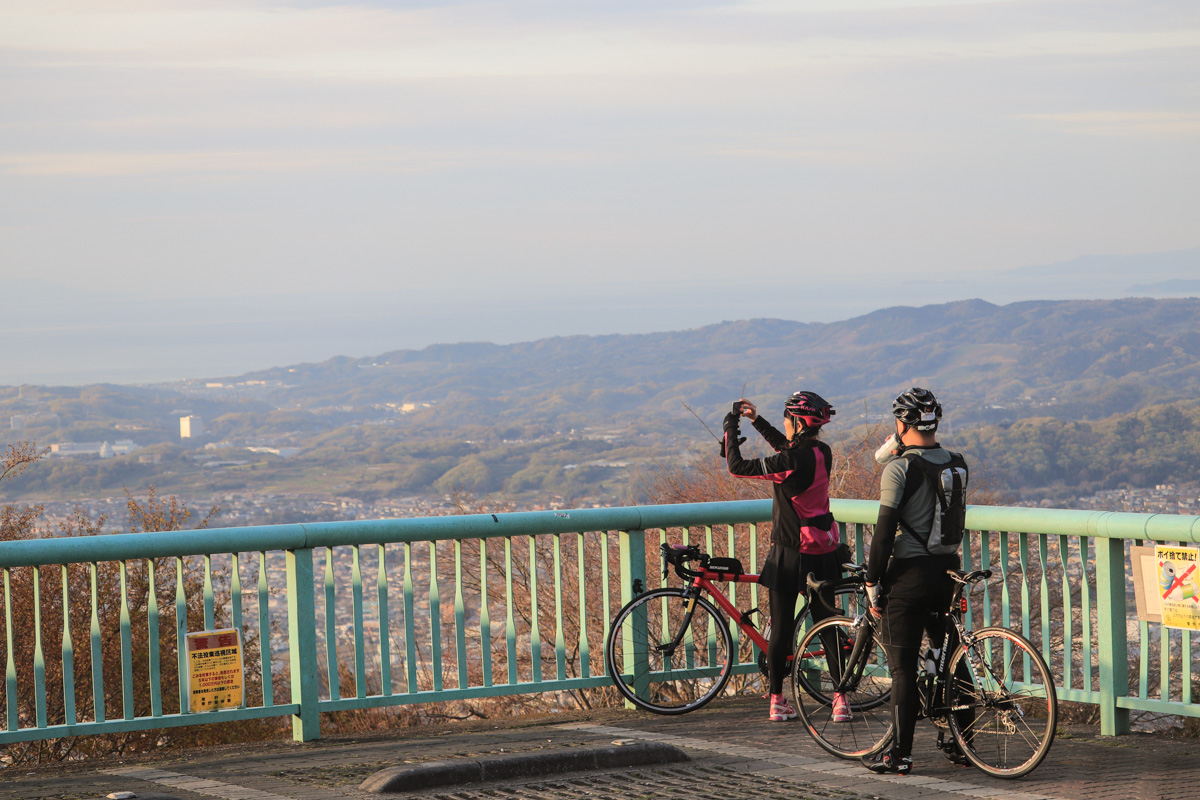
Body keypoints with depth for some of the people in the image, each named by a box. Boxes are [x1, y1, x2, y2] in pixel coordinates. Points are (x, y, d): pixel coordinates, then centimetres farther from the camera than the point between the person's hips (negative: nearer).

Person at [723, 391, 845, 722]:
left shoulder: (791, 461, -21)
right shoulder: (822, 452, 2)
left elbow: (737, 467, -15)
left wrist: (730, 430, -1)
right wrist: (757, 420, 21)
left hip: (790, 554, -6)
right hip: (823, 553, 6)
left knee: (781, 628, 5)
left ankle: (778, 700, 12)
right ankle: (841, 698, 7)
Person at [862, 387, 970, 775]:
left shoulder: (899, 468, -13)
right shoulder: (957, 464, 6)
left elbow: (885, 530, -16)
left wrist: (872, 583, -8)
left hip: (910, 573, -6)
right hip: (949, 569, 6)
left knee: (903, 666, -2)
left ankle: (899, 754, 0)